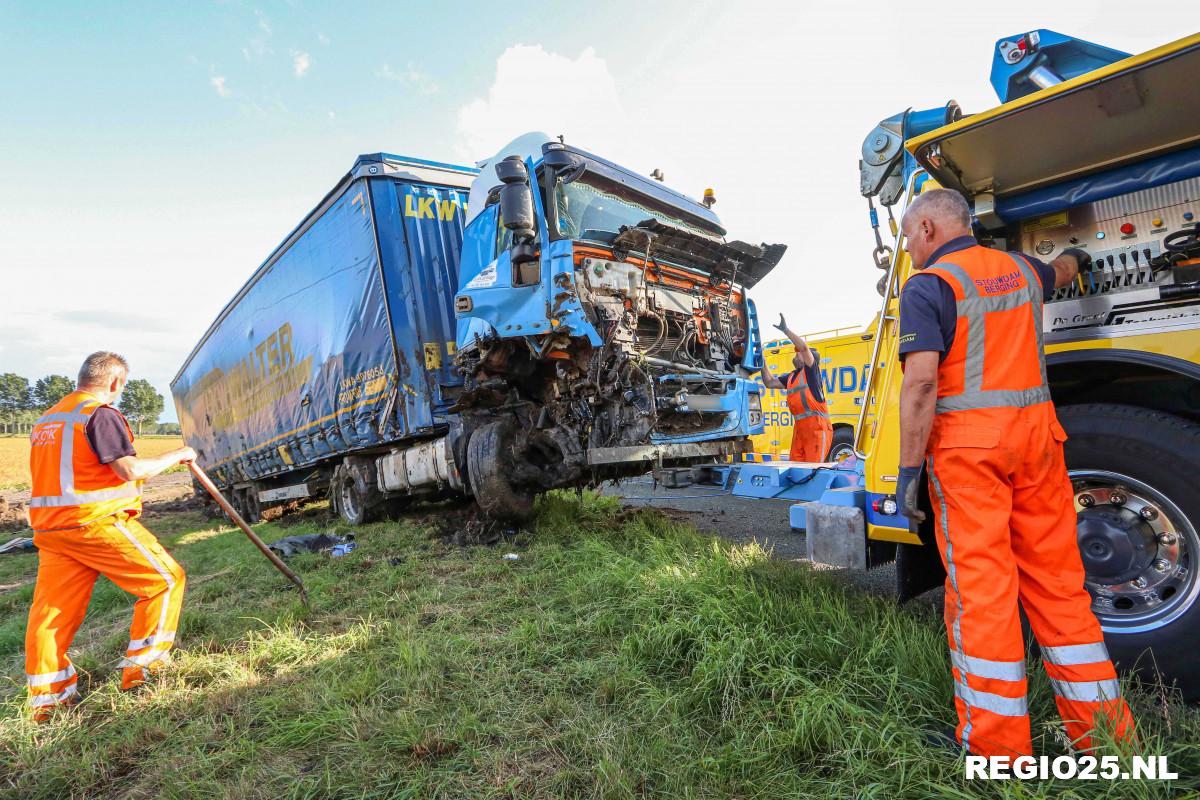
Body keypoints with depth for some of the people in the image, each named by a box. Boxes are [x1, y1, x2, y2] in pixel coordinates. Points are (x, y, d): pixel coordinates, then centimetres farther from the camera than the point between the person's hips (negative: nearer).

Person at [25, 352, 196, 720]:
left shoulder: (46, 420, 17)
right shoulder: (100, 413, -13)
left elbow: (64, 472, 23)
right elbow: (132, 470, -19)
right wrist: (177, 455, -6)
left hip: (49, 528, 9)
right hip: (96, 524, -9)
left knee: (51, 610, 12)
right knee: (165, 579, 2)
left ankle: (46, 697, 19)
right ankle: (140, 667, 7)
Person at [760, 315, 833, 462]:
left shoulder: (811, 370, -1)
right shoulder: (791, 377, 22)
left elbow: (804, 347, -17)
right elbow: (770, 383, 27)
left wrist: (786, 329, -15)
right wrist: (763, 363, 22)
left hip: (817, 427, -8)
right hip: (799, 428, 8)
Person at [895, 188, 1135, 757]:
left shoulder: (927, 286, -7)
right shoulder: (1020, 269, 15)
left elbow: (921, 381, -18)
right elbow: (1060, 272, 41)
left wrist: (909, 467, -15)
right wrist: (1071, 259, 65)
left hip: (967, 441, -7)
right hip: (1036, 432, 7)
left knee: (979, 585, -2)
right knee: (1057, 580, 13)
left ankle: (995, 747, 9)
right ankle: (1104, 732, 24)